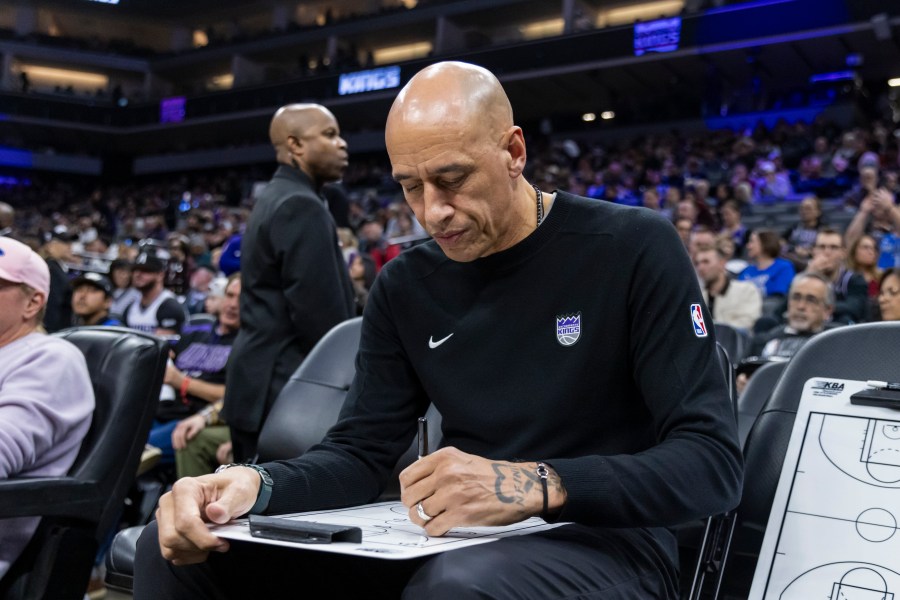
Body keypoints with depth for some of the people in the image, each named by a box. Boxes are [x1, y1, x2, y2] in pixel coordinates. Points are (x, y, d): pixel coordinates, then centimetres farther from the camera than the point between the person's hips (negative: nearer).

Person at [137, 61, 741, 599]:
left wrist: (540, 485, -32)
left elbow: (714, 460, -16)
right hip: (456, 538, 5)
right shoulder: (407, 286, 6)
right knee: (179, 550, -9)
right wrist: (254, 484, -18)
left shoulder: (634, 249, -10)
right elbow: (361, 451, 5)